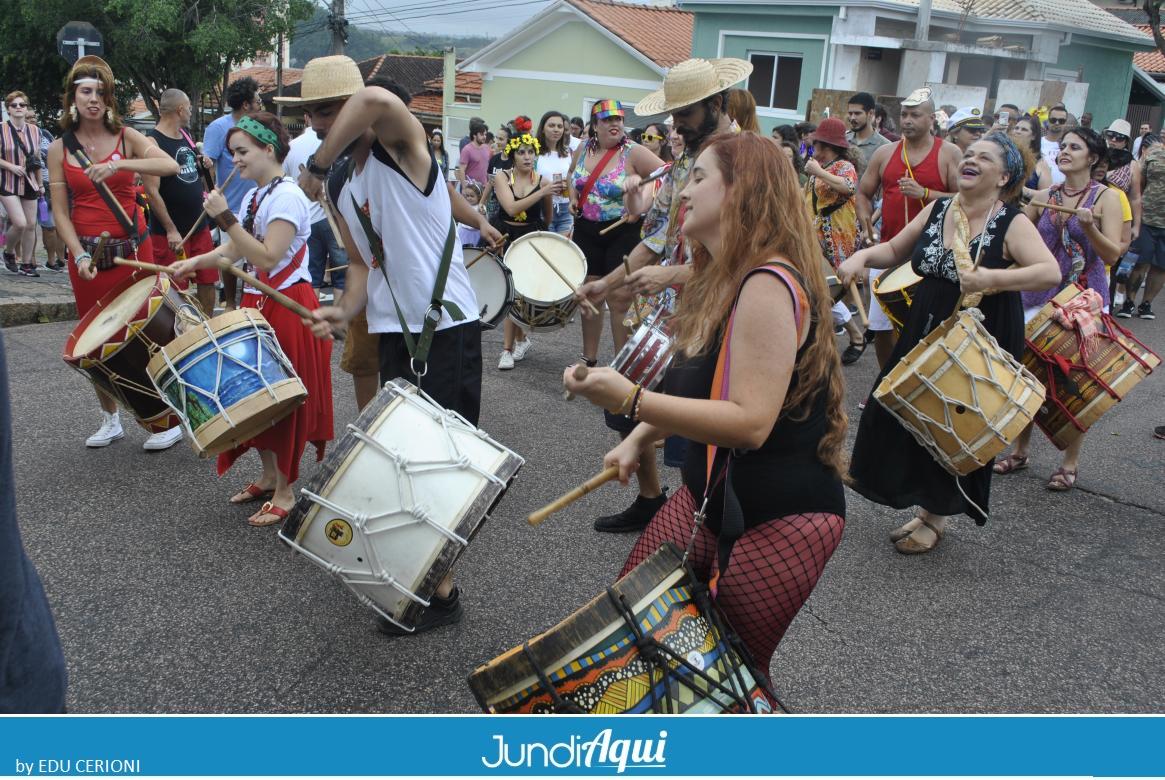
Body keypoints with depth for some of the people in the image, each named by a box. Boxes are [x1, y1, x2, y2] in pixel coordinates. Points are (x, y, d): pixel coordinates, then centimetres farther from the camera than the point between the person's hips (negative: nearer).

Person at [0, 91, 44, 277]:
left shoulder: (35, 131, 6)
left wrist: (40, 183, 15)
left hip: (29, 183, 4)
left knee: (31, 225, 5)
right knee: (20, 223, -15)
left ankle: (26, 264, 17)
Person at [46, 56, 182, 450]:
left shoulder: (126, 137, 0)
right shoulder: (60, 148, 4)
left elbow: (170, 166, -19)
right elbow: (60, 212, 0)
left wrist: (119, 165, -31)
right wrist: (79, 255, -13)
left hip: (131, 250, -2)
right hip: (86, 255, 2)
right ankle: (110, 420, 22)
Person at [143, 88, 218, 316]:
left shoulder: (186, 136, 12)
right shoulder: (152, 142, -12)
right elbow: (152, 191, -18)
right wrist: (171, 230, -21)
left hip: (199, 226, 8)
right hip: (170, 232, -8)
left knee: (208, 282, 11)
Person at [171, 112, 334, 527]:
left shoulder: (287, 196, -16)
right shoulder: (253, 196, 12)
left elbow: (266, 258, -23)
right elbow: (234, 249, 15)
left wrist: (224, 217, -25)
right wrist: (194, 262, 1)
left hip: (287, 306, -9)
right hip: (257, 304, 9)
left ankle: (286, 492, 8)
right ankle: (268, 476, 29)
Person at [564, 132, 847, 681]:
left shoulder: (769, 285, -24)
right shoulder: (721, 280, 9)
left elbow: (749, 421, -31)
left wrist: (629, 399, -34)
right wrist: (638, 438, 9)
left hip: (781, 519, -10)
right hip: (710, 496, 10)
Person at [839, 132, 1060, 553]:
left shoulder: (1011, 223, -12)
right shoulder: (937, 210, 4)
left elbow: (1050, 271, -24)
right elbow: (894, 251, 13)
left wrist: (991, 278, -36)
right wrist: (862, 256, -7)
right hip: (924, 333, 6)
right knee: (901, 415, 6)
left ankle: (936, 518, 25)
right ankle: (926, 508, 26)